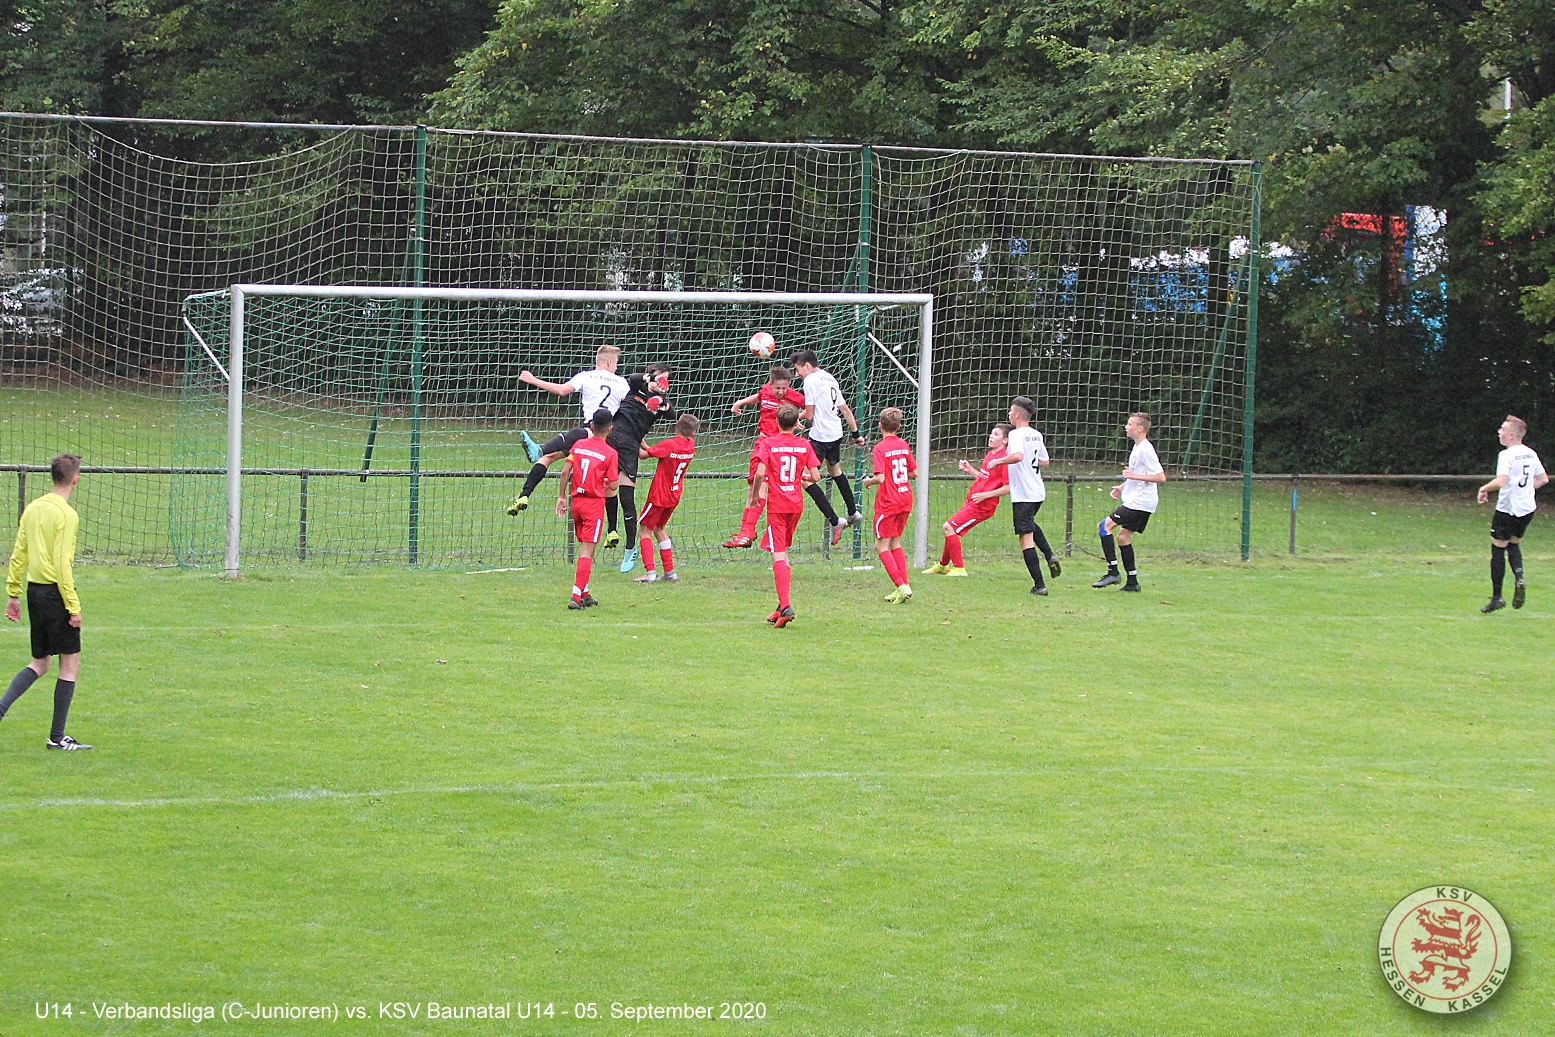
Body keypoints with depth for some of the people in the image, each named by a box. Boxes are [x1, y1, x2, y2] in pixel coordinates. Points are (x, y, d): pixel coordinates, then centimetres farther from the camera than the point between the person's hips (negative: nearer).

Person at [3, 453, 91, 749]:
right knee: (70, 663, 2)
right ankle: (57, 737, 2)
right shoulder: (66, 514, -13)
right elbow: (62, 563, -17)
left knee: (39, 663, 18)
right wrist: (73, 607, -15)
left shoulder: (33, 508, 9)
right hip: (56, 591, -8)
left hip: (34, 589, 8)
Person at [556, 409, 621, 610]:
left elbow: (565, 472, 0)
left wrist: (562, 496, 9)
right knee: (587, 550, -4)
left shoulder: (579, 445, 3)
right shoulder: (610, 453, -8)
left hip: (576, 500, 5)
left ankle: (584, 594, 23)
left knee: (584, 547, 18)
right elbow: (613, 485, -10)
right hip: (594, 502, -5)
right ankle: (577, 596, -13)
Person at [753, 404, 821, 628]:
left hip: (777, 504, -4)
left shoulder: (768, 443, -5)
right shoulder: (804, 445, 3)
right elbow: (815, 477, -1)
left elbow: (760, 472, -16)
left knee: (778, 554, -8)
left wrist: (756, 493, 1)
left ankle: (786, 606, -22)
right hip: (796, 504, 4)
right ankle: (782, 606, 20)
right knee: (783, 552, 19)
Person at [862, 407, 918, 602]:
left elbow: (880, 477, -21)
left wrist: (869, 481, -1)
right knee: (895, 542, 18)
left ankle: (901, 586, -13)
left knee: (881, 545, 0)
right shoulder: (904, 445, 4)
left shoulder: (880, 448, -14)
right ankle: (905, 585, 12)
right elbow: (914, 472, 8)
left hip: (888, 502, -7)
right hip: (905, 499, 7)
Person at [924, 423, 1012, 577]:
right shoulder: (989, 455, 13)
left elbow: (1008, 487, -20)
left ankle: (959, 568, -8)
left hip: (982, 506, -10)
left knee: (949, 527, -14)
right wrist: (970, 470, 10)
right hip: (971, 502, 10)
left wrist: (985, 495, -24)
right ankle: (943, 565, 38)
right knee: (951, 528, 18)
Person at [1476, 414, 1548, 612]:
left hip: (1507, 508, -7)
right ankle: (1519, 577, -3)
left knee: (1498, 549, 3)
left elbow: (1500, 481, -28)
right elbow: (1543, 479, 16)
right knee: (1514, 544, 24)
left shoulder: (1507, 455, -17)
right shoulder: (1531, 454, 6)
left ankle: (1497, 597, 4)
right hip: (1527, 508, 7)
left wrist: (1484, 489, -11)